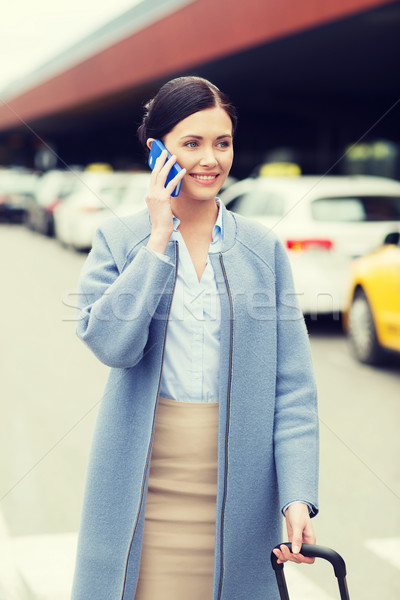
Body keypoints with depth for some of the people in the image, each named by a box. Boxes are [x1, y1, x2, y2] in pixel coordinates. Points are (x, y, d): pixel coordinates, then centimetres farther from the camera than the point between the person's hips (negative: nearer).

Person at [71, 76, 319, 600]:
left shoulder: (264, 249, 4)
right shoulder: (118, 240, 2)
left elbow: (292, 387, 0)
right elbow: (110, 342, -16)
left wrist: (298, 497, -10)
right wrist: (160, 238, -12)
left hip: (236, 495, 1)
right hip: (145, 491, -1)